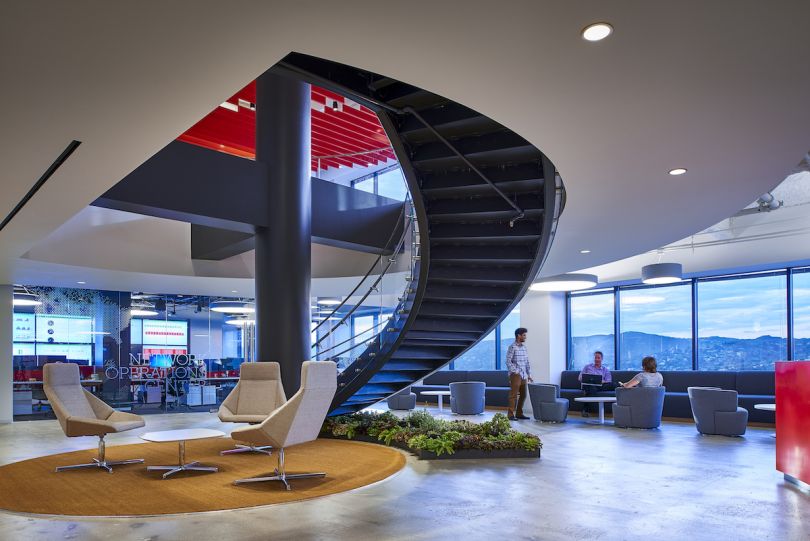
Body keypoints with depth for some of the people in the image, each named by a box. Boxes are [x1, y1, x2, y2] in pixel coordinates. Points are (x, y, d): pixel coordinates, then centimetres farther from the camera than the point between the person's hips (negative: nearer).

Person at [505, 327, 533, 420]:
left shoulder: (524, 347, 13)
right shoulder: (512, 347, -8)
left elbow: (527, 362, 17)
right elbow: (508, 361, -12)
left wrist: (529, 374, 13)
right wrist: (515, 372, -16)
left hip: (524, 376, 7)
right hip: (515, 375, -7)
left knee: (523, 395, 10)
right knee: (514, 395, -7)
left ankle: (519, 413, 19)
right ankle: (510, 415, -3)